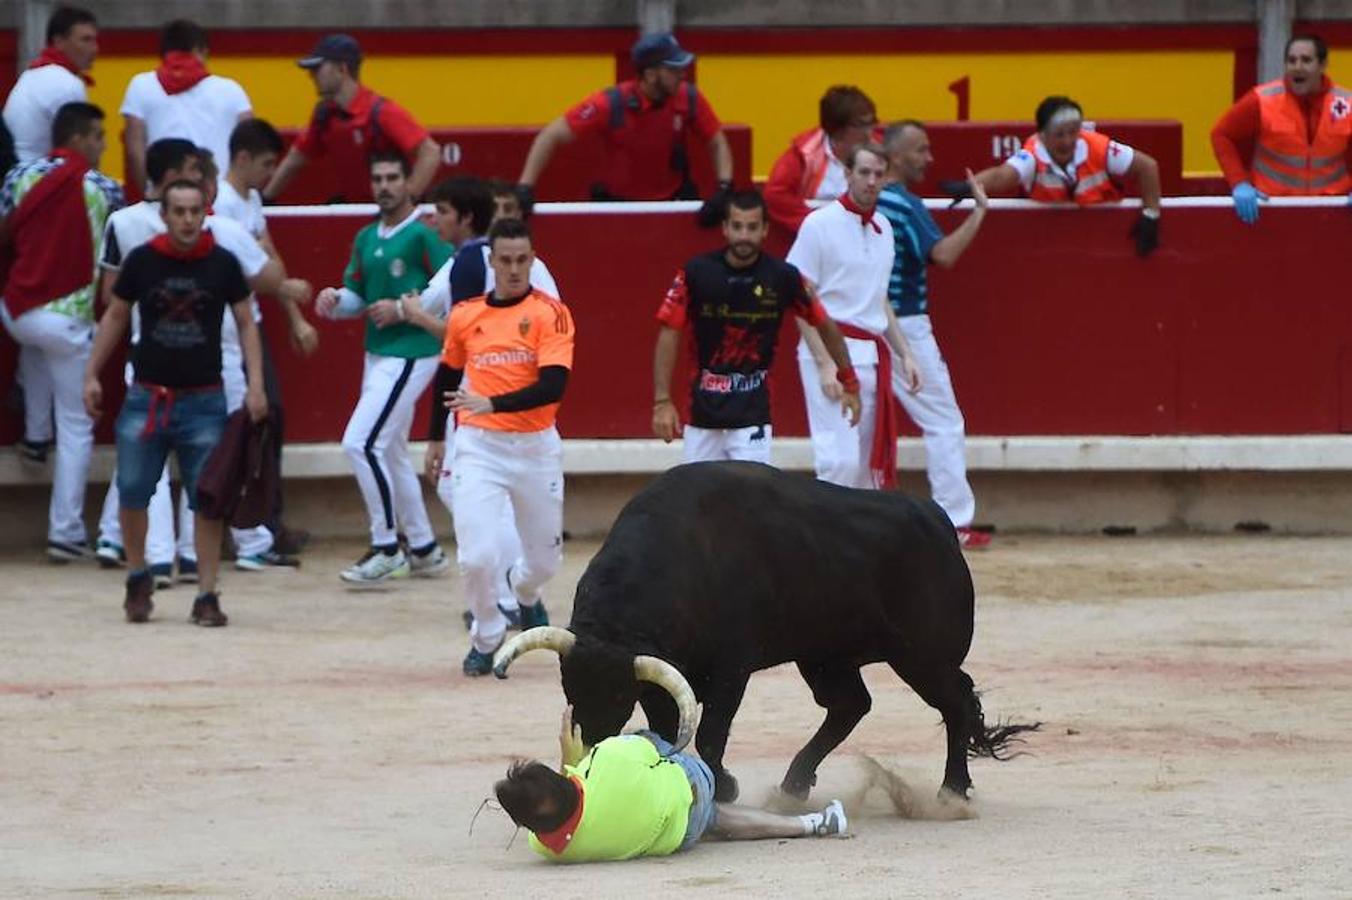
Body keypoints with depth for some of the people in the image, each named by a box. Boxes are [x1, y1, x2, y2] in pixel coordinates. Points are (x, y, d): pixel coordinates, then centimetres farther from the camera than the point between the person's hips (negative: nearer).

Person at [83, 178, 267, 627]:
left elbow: (246, 324, 4)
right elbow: (115, 317, 9)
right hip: (145, 397, 1)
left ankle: (207, 597, 5)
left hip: (203, 400, -1)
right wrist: (92, 375, 5)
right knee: (132, 492, 1)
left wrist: (256, 384, -6)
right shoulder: (141, 261, -2)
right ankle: (138, 579, 24)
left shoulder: (223, 264, -3)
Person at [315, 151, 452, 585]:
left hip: (411, 353, -9)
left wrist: (403, 310, -19)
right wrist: (335, 299, -3)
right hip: (377, 353, 9)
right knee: (389, 453, 16)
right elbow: (356, 296, 19)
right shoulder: (366, 239, 13)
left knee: (361, 443, -16)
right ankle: (424, 550, 27)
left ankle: (386, 546, -6)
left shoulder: (424, 234, -12)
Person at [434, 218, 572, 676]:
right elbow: (448, 376, 20)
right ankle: (486, 638, 13)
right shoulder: (465, 315, 3)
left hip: (536, 447, -1)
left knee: (544, 558, 12)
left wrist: (492, 404, -30)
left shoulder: (551, 314, -7)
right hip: (478, 447, 1)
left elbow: (553, 386, -19)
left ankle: (525, 593, 50)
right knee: (477, 556, -13)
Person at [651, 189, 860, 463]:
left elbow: (824, 325, 7)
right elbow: (669, 334, -4)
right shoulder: (697, 273, -7)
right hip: (702, 409, 1)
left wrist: (850, 383, 10)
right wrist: (662, 402, -10)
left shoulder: (782, 277, -6)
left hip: (753, 412, -1)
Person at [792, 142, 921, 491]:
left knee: (869, 460, 8)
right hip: (832, 348, -7)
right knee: (841, 458, -15)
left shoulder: (883, 227, 13)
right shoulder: (821, 224, -9)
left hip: (873, 354, 7)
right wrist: (825, 364, -17)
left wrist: (904, 354, 17)